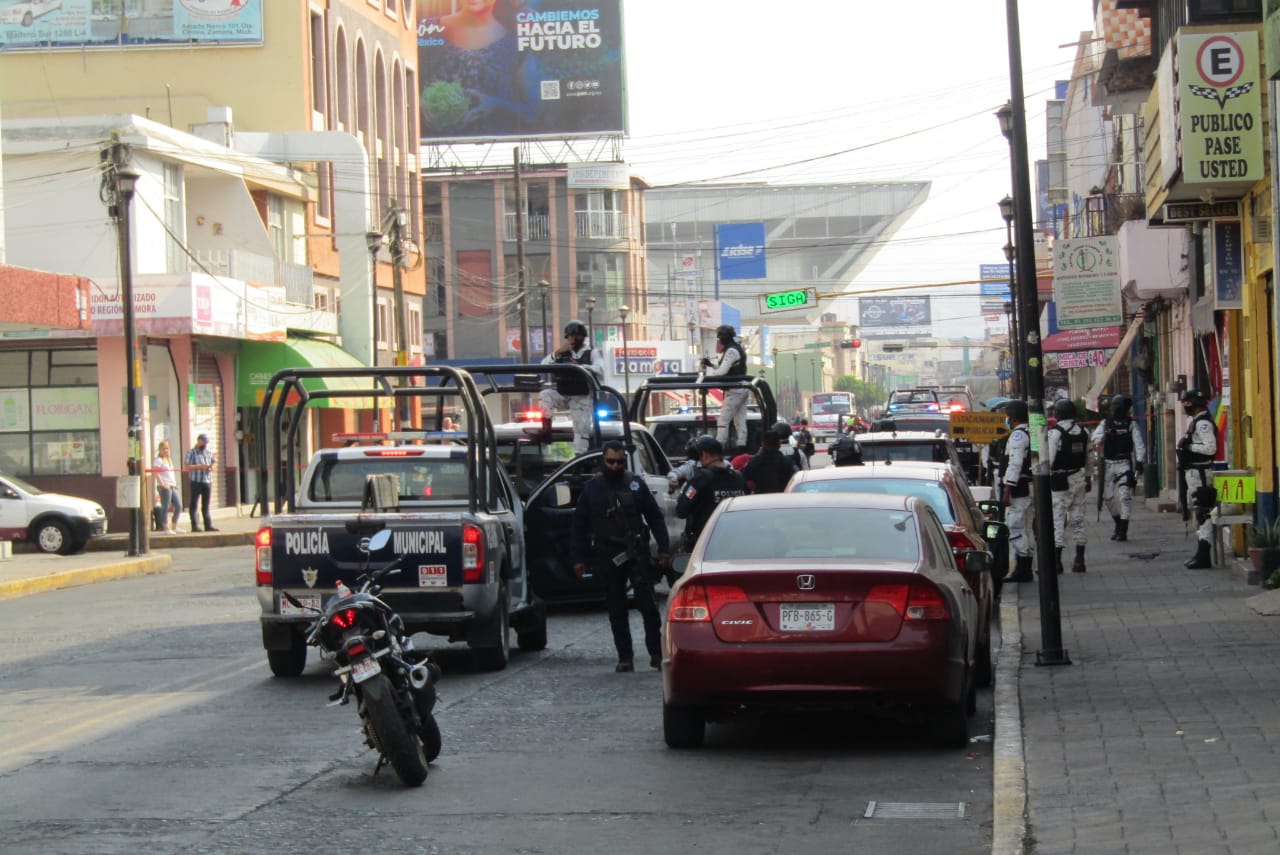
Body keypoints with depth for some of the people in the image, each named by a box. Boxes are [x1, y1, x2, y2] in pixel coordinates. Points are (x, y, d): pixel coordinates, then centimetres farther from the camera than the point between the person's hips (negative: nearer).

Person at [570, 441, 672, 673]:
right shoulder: (591, 488, 6)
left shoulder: (636, 484, 6)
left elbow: (655, 517, 7)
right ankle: (625, 658, 10)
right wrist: (578, 559, 2)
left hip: (637, 555, -1)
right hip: (607, 558, 1)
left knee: (648, 605, -8)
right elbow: (578, 525, 8)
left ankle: (656, 653, -2)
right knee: (617, 610, 5)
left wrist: (664, 549, 0)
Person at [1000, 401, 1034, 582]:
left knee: (1015, 528, -9)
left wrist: (1007, 491, -21)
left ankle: (1021, 569, -11)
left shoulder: (1017, 435, -13)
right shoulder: (1030, 433, 17)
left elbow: (1014, 465, -20)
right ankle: (1025, 569, 18)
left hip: (1018, 488, -10)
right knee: (1024, 529, 14)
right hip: (1028, 487, 10)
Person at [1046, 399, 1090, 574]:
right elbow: (1087, 458, 14)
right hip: (1079, 478, 6)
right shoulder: (1083, 432, 8)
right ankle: (1079, 560, 12)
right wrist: (1087, 478, 23)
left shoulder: (1054, 433, -13)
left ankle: (1056, 560, -7)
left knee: (1057, 519, -4)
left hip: (1060, 481, -6)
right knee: (1078, 519, 10)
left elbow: (1048, 459, -16)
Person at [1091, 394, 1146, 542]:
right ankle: (1118, 524, 27)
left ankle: (1123, 530, -8)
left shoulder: (1131, 425, 3)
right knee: (1108, 496, 7)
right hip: (1108, 463, 3)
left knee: (1125, 496, -11)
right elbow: (1094, 438, -5)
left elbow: (1139, 444, -2)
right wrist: (1105, 435, -25)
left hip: (1124, 463, -3)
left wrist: (1139, 462, -13)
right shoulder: (1105, 423, 9)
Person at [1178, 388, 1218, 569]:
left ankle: (1204, 557, -14)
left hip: (1201, 473, -11)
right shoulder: (1195, 422, 18)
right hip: (1194, 472, 11)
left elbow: (1211, 448, -24)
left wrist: (1189, 446, -19)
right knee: (1199, 514, 16)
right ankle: (1201, 554, 23)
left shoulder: (1203, 423, -15)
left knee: (1203, 514, -11)